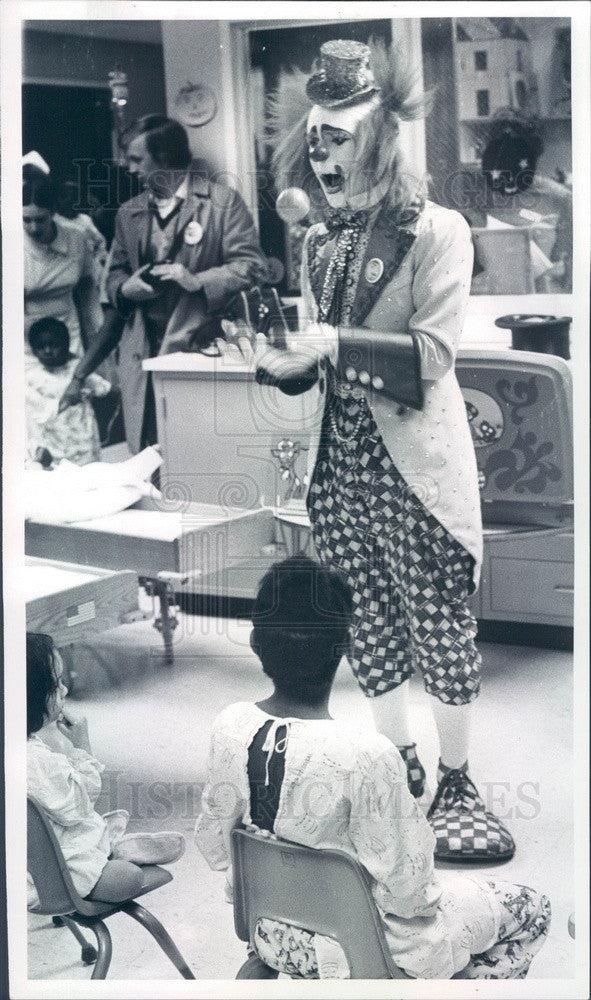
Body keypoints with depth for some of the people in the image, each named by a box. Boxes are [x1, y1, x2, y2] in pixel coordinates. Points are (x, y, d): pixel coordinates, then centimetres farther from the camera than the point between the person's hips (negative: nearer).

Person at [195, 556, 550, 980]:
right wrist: (422, 894, -1)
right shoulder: (367, 755, -31)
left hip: (268, 931, 6)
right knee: (530, 910, 12)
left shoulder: (230, 726, -15)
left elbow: (215, 848, -2)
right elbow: (404, 890, -22)